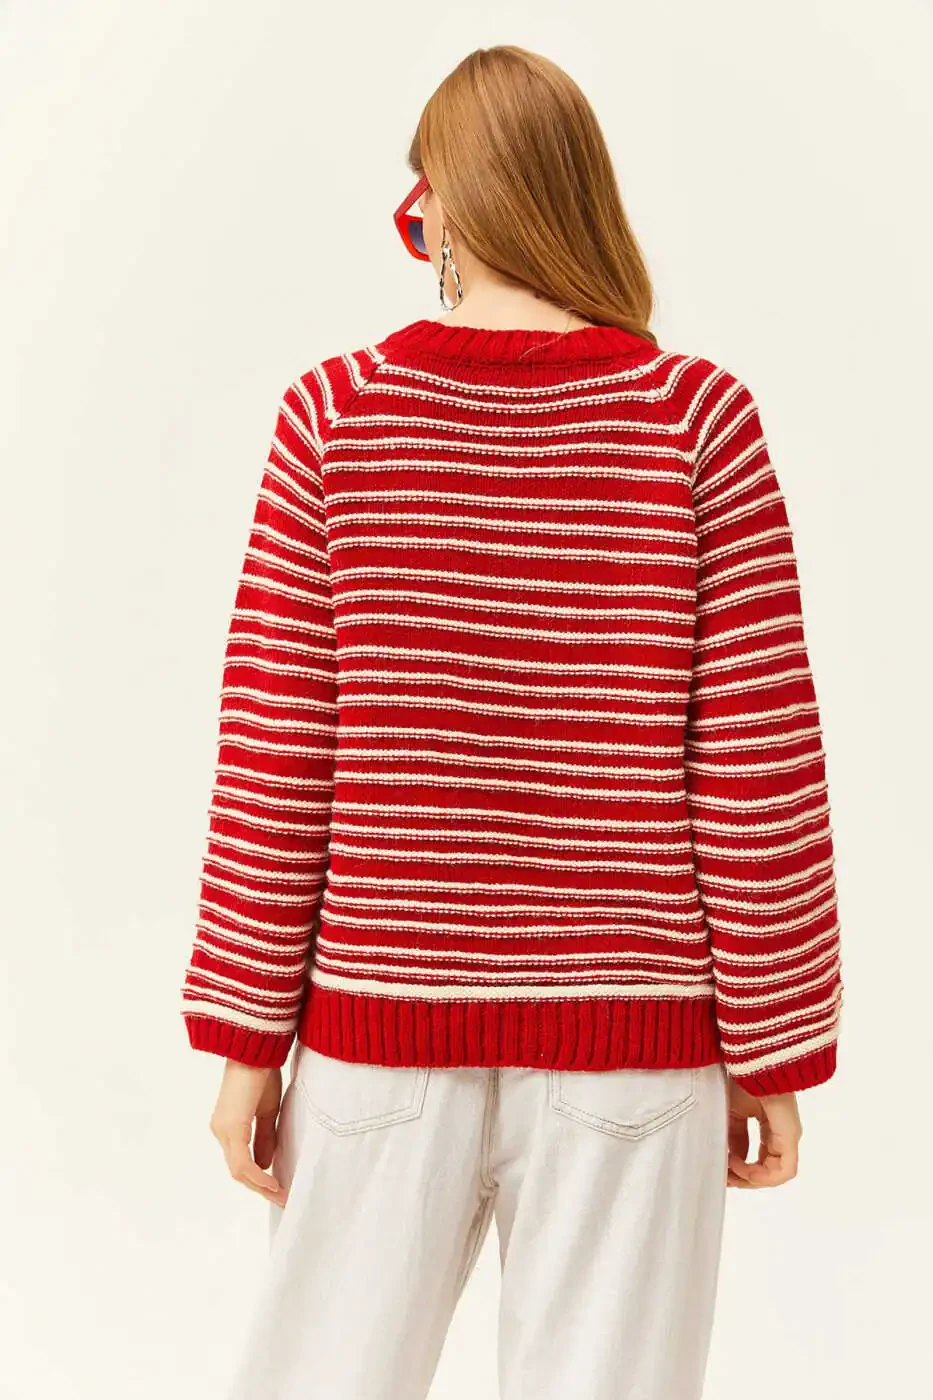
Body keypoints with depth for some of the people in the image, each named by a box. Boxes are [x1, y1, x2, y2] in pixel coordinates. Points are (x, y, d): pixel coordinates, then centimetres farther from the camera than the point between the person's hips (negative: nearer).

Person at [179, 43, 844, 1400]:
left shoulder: (335, 415, -5)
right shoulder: (699, 418, -6)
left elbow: (275, 755, -5)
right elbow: (761, 766, -7)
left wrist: (246, 1032, 4)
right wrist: (774, 1046, 3)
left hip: (385, 1020, 1)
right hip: (632, 1030, 0)